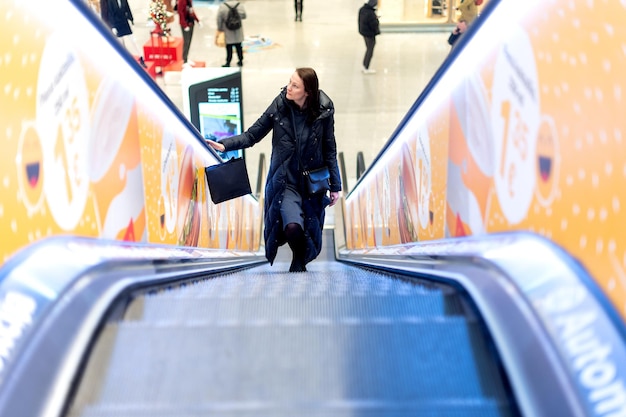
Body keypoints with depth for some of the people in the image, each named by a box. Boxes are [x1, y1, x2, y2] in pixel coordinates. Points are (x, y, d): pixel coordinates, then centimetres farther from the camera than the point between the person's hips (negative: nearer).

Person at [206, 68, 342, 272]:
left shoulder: (323, 113, -7)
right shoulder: (279, 106, -7)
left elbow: (330, 150, 2)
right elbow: (252, 135, -1)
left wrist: (335, 186, 3)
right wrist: (224, 145, -15)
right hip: (285, 181, -1)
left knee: (310, 229, 6)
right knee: (292, 227, -20)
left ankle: (301, 260, 41)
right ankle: (298, 260, 14)